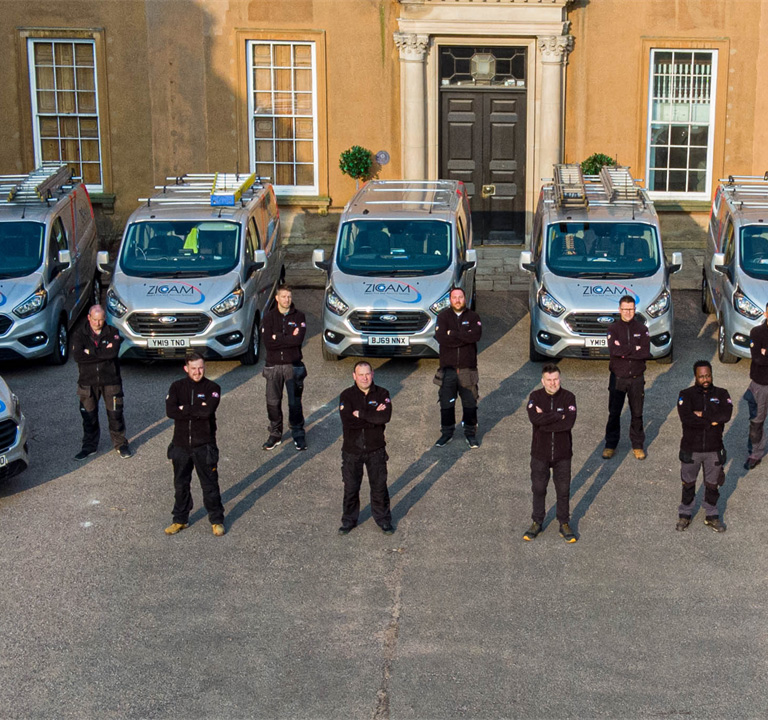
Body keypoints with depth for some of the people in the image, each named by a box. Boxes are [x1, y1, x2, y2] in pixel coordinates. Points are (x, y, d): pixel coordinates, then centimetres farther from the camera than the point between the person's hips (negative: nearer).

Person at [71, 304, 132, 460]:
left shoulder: (112, 333, -1)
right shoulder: (80, 334, -1)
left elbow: (113, 352, -19)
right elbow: (77, 356, -16)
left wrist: (90, 352, -15)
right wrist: (103, 354, -16)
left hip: (110, 380, -1)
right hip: (88, 381, 1)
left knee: (115, 414, 5)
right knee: (89, 416, 9)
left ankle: (120, 444, 20)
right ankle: (89, 446, 23)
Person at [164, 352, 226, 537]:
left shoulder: (212, 388, -6)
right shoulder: (177, 387, 1)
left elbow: (207, 411, -23)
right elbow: (170, 411, -14)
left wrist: (184, 408, -14)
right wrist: (196, 411, -17)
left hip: (204, 445, -3)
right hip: (181, 444, 3)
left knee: (210, 484, 5)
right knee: (180, 484, 14)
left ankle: (217, 520, 19)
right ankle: (180, 520, 28)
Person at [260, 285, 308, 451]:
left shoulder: (298, 316, 2)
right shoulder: (269, 317, 2)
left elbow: (298, 340, -13)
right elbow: (267, 343, -10)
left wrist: (278, 338, -12)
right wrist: (289, 338, -12)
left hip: (293, 365, -1)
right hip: (273, 365, 1)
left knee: (295, 403, 0)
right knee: (273, 402, 6)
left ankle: (298, 434, 11)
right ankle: (275, 435, 18)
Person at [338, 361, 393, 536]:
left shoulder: (382, 394, -3)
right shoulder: (347, 395, -5)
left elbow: (385, 417, -20)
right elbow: (347, 421, -20)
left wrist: (360, 413, -18)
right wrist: (373, 417, -18)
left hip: (376, 450, 0)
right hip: (352, 450, 0)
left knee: (379, 486, 7)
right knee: (351, 487, 11)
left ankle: (383, 519, 24)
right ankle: (349, 520, 27)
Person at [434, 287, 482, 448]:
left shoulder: (473, 316, 4)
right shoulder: (443, 316, 3)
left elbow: (476, 335, -16)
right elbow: (440, 337, -14)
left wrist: (453, 334, -14)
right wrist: (464, 338, -14)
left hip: (468, 368, 0)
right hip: (448, 368, 0)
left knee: (470, 403, 5)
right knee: (446, 403, 6)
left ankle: (470, 433, 17)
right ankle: (447, 433, 18)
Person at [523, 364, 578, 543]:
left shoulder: (568, 397, -9)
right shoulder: (536, 396, -7)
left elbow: (569, 422, -22)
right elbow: (534, 418, -25)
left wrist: (545, 419, -19)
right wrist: (558, 416, -22)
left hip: (562, 453, 0)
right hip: (540, 452, 1)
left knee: (563, 490, 9)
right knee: (538, 489, 12)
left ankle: (564, 524, 25)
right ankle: (537, 523, 28)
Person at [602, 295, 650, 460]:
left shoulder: (642, 329, 2)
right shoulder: (613, 328, -2)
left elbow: (646, 352, -12)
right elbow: (613, 350, -18)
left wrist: (623, 351, -17)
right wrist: (635, 350, -16)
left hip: (637, 378, 1)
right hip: (617, 377, -1)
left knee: (637, 414, 7)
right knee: (614, 413, 6)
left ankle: (638, 445, 19)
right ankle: (610, 445, 17)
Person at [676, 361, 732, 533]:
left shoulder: (721, 394, -2)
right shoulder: (686, 395, -8)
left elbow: (726, 415, -20)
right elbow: (686, 418, -24)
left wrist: (702, 414, -20)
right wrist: (712, 421, -19)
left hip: (714, 449, 1)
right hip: (691, 449, -1)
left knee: (712, 484, 15)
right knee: (688, 484, 13)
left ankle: (711, 515, 33)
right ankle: (685, 515, 31)